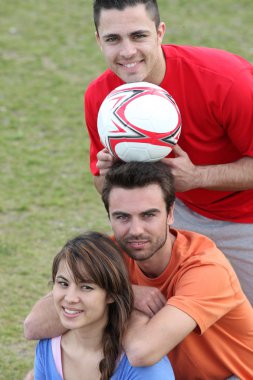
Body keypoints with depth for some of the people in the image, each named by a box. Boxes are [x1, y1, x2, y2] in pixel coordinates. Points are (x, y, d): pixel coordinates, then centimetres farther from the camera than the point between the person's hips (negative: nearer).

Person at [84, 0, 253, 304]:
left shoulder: (226, 79, -32)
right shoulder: (99, 96, -16)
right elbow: (104, 185, -3)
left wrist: (196, 176, -37)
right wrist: (108, 174, -27)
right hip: (184, 209, 4)